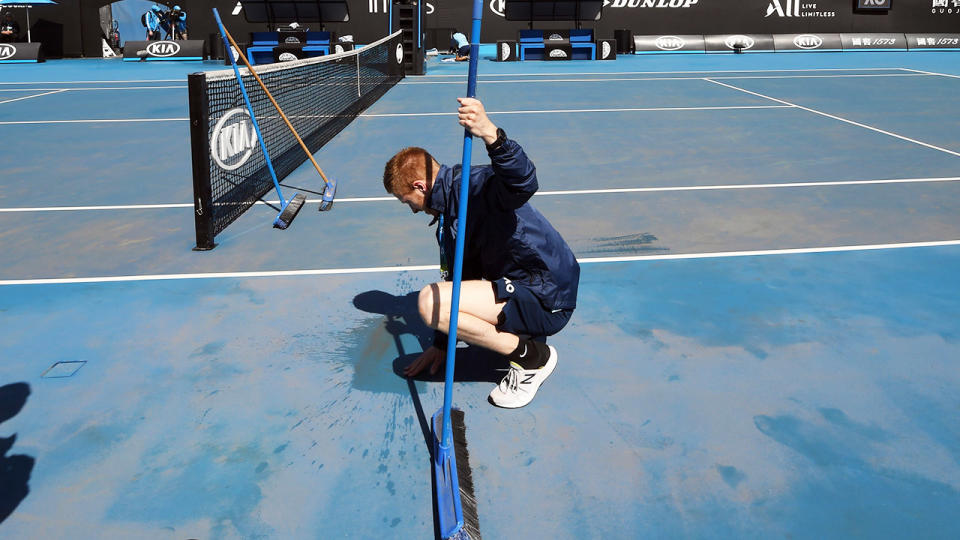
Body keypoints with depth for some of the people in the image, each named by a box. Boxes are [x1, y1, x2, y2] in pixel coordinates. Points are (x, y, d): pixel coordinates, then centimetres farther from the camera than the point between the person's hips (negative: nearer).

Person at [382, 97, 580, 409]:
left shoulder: (474, 186, -16)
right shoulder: (446, 216, 15)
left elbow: (524, 183, -40)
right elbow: (457, 278, 21)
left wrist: (491, 135, -56)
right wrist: (442, 343, 23)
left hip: (547, 299, -11)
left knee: (430, 301, -24)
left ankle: (531, 357, -8)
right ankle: (521, 339, 16)